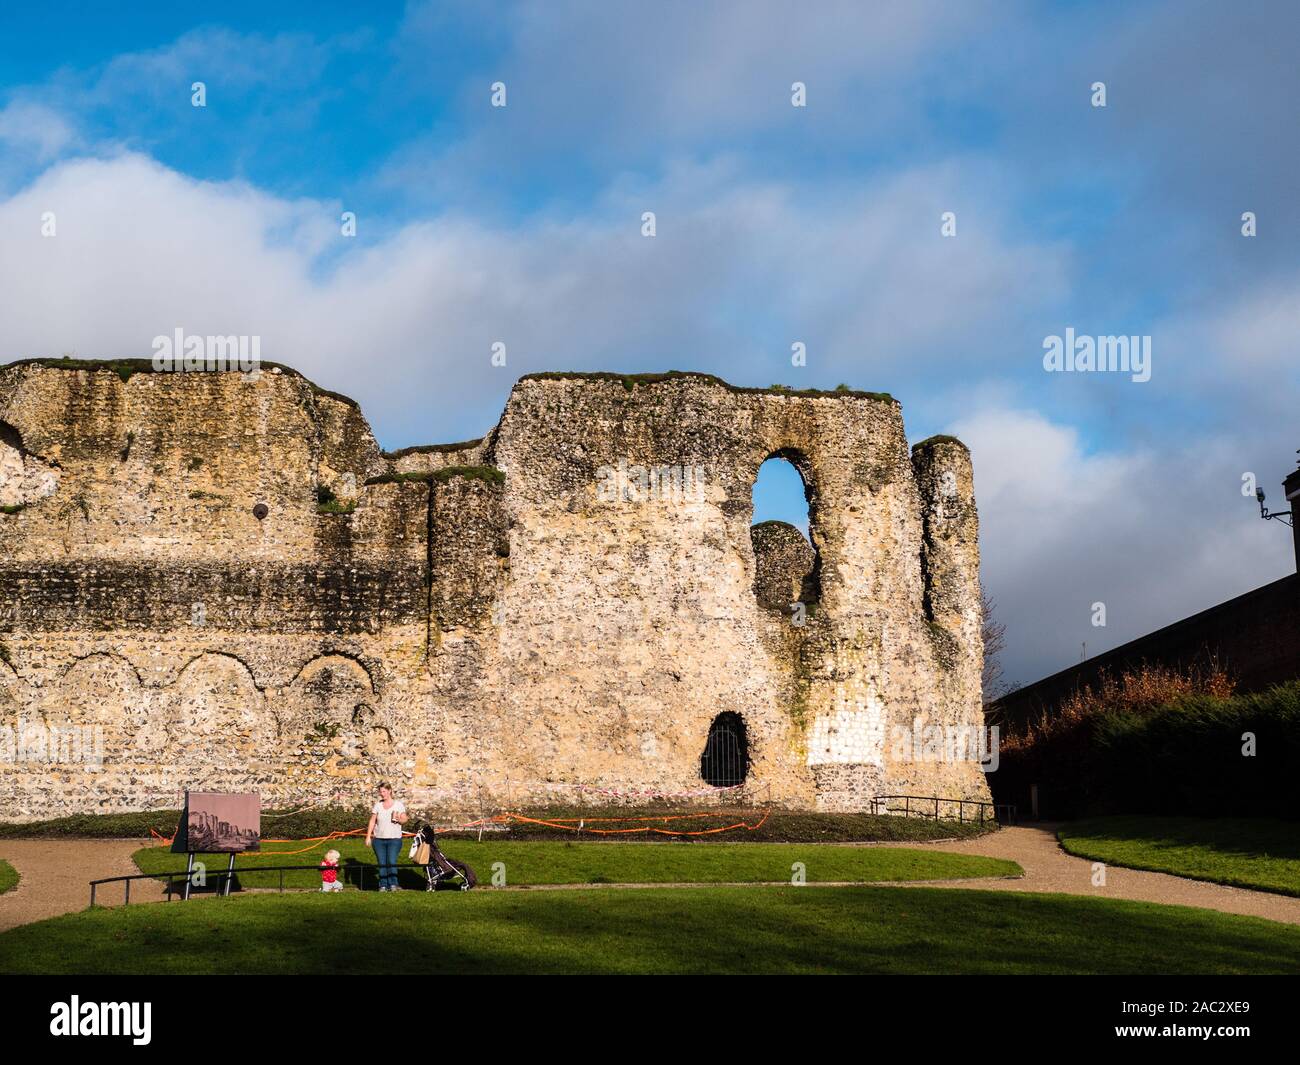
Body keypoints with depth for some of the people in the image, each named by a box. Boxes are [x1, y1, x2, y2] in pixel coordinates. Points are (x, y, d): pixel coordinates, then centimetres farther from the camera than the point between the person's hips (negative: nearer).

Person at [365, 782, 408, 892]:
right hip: (379, 839, 2)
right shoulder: (378, 805, 8)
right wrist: (368, 836, 2)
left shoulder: (398, 804, 3)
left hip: (394, 839, -2)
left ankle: (393, 884, -1)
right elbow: (372, 821, 8)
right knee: (381, 863, 1)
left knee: (392, 862, -12)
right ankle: (383, 885, 9)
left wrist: (398, 819, -17)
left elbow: (404, 820, 5)